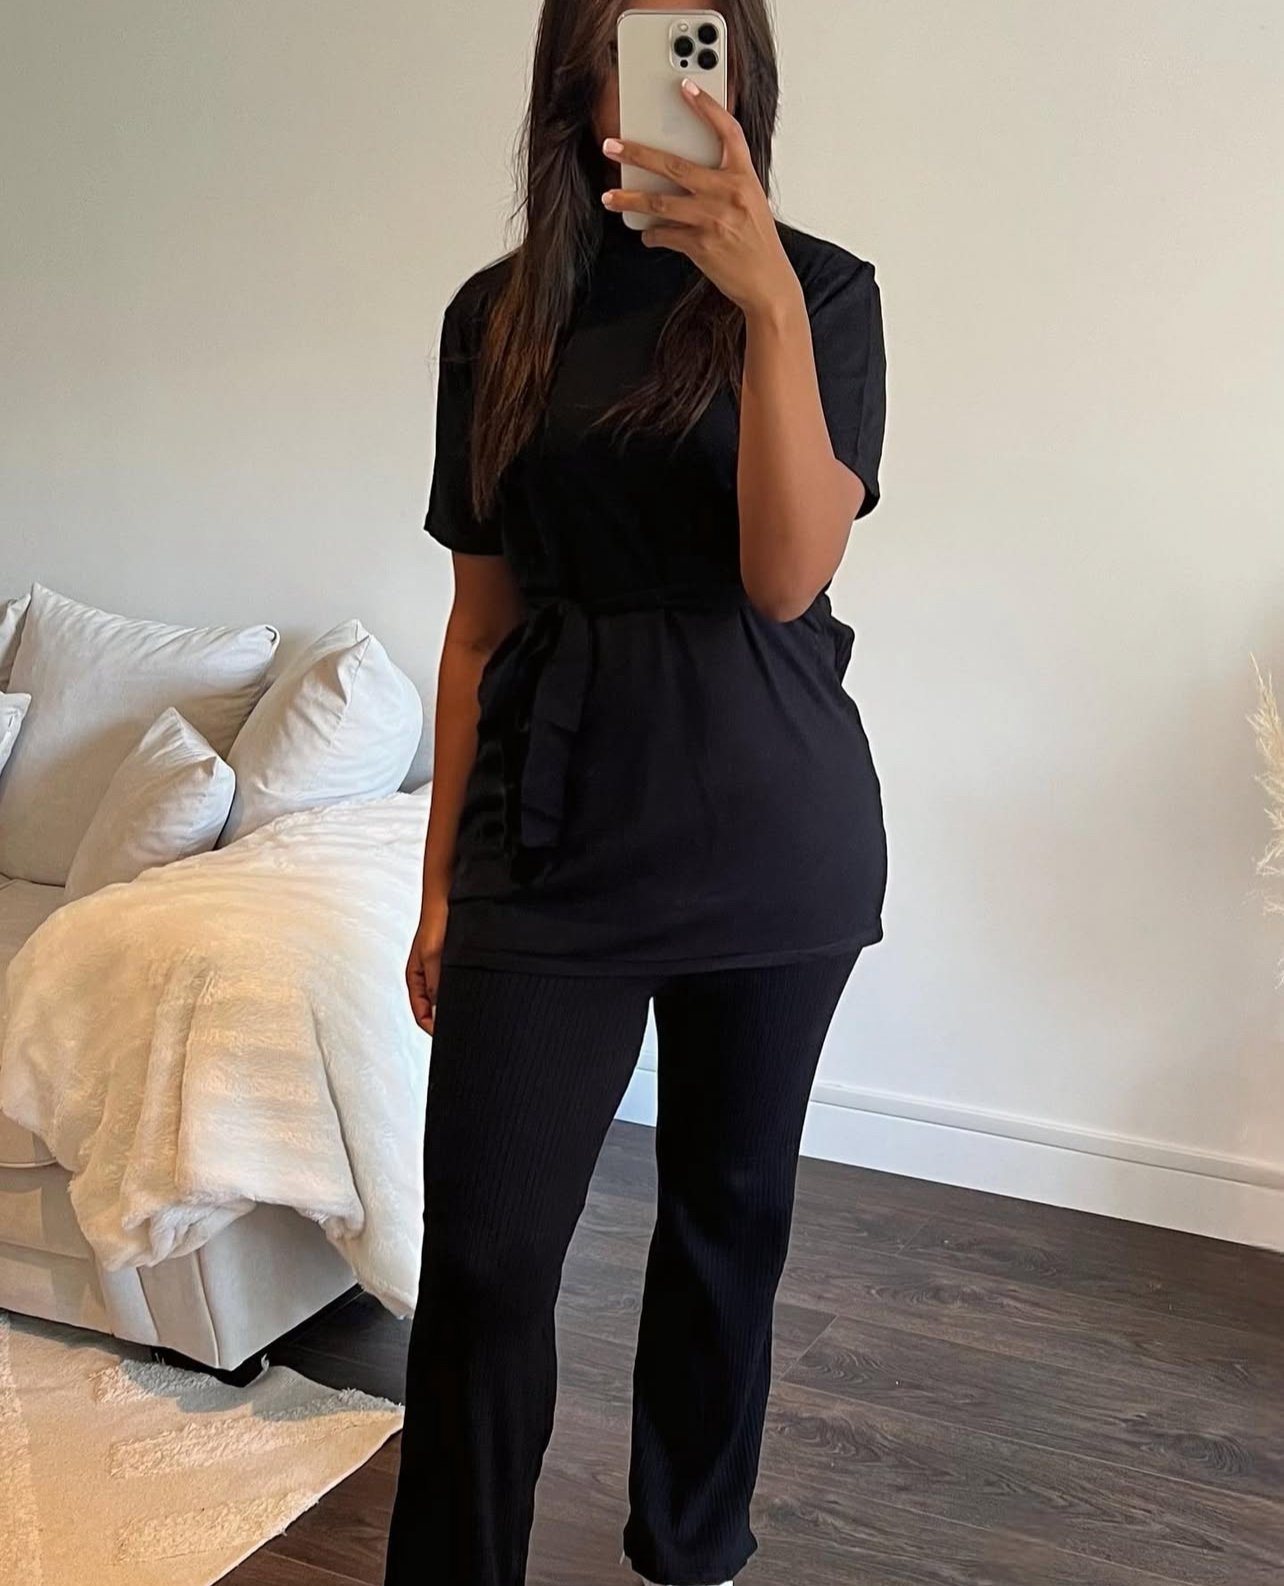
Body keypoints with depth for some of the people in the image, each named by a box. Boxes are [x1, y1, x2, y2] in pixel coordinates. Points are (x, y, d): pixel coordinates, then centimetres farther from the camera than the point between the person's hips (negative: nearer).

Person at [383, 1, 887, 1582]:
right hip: (557, 823, 1)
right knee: (483, 1255, -4)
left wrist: (768, 303, -25)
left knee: (730, 1210, 13)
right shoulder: (497, 314, 6)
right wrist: (441, 878, 8)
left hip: (773, 827, -1)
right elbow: (479, 616, 8)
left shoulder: (820, 290, -1)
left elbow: (786, 574, -14)